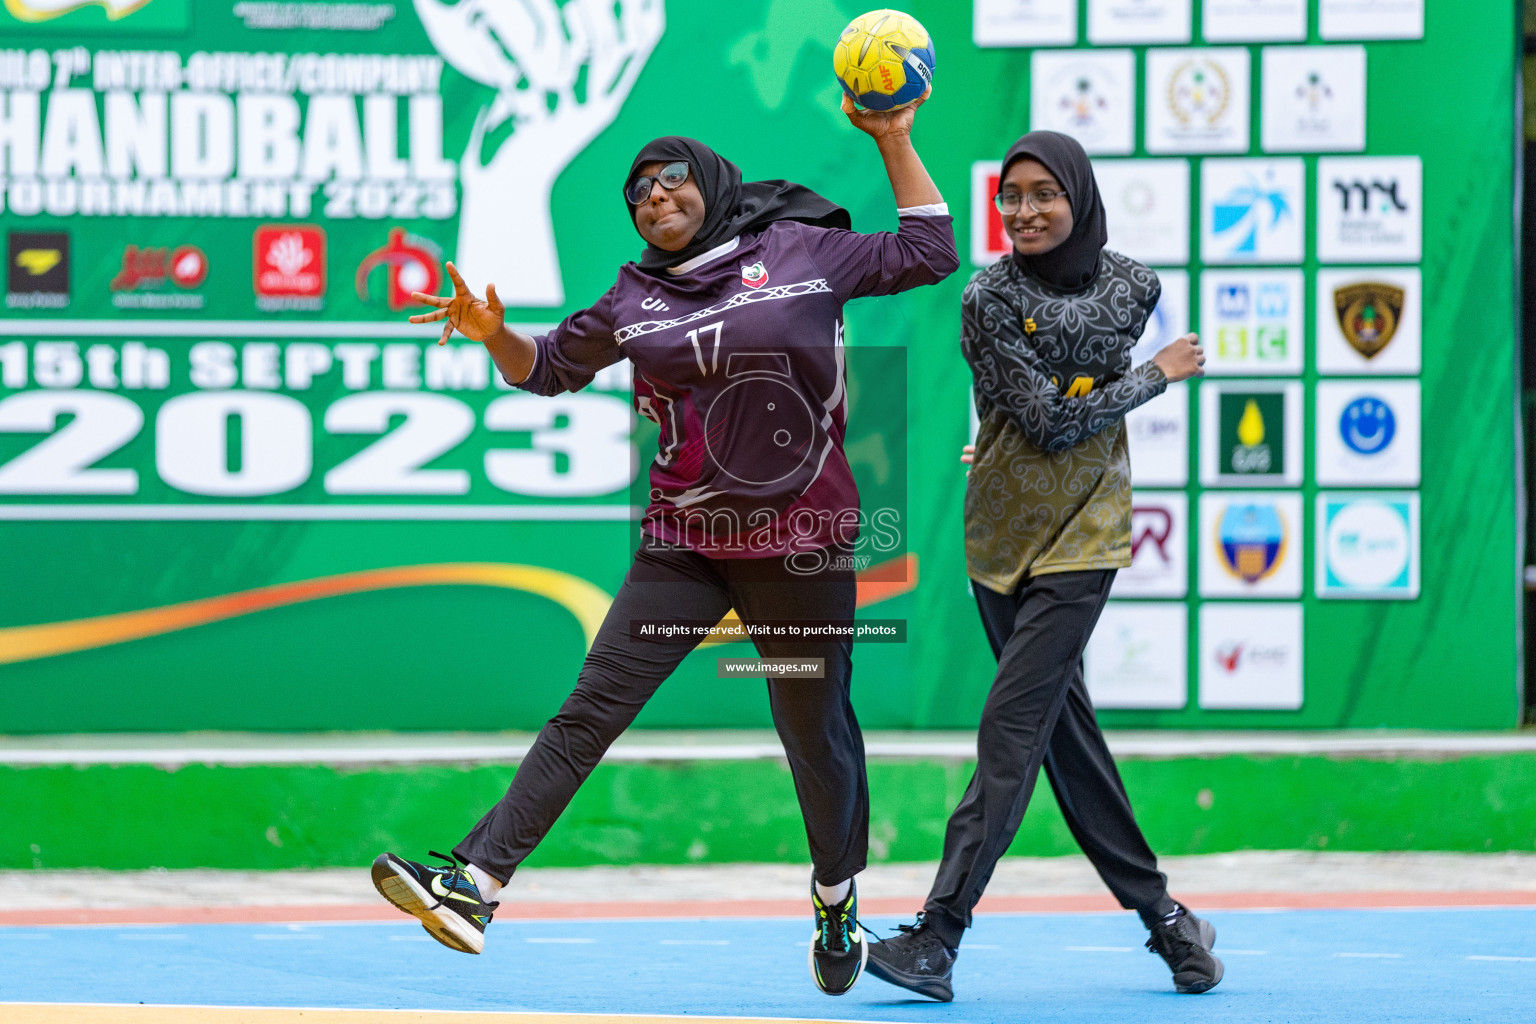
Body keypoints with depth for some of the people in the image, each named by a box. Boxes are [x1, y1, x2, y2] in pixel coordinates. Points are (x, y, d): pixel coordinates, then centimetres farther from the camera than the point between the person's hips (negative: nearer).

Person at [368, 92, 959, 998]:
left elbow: (929, 255, 6)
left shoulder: (802, 253, 0)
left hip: (801, 547, -2)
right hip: (684, 546, 2)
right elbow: (549, 369, 19)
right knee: (592, 708, -7)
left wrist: (895, 142, 1)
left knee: (815, 729, 7)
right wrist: (494, 334, -2)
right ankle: (475, 885, -14)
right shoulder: (635, 301, 8)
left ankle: (838, 900, 32)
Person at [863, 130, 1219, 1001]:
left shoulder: (1133, 286, 1)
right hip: (1002, 529, 2)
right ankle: (1161, 914, 18)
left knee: (1014, 723, -12)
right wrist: (1159, 375, -4)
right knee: (1062, 727, 6)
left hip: (1084, 529, -2)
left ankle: (940, 936, -17)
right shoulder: (990, 298, -5)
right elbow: (1049, 419, -10)